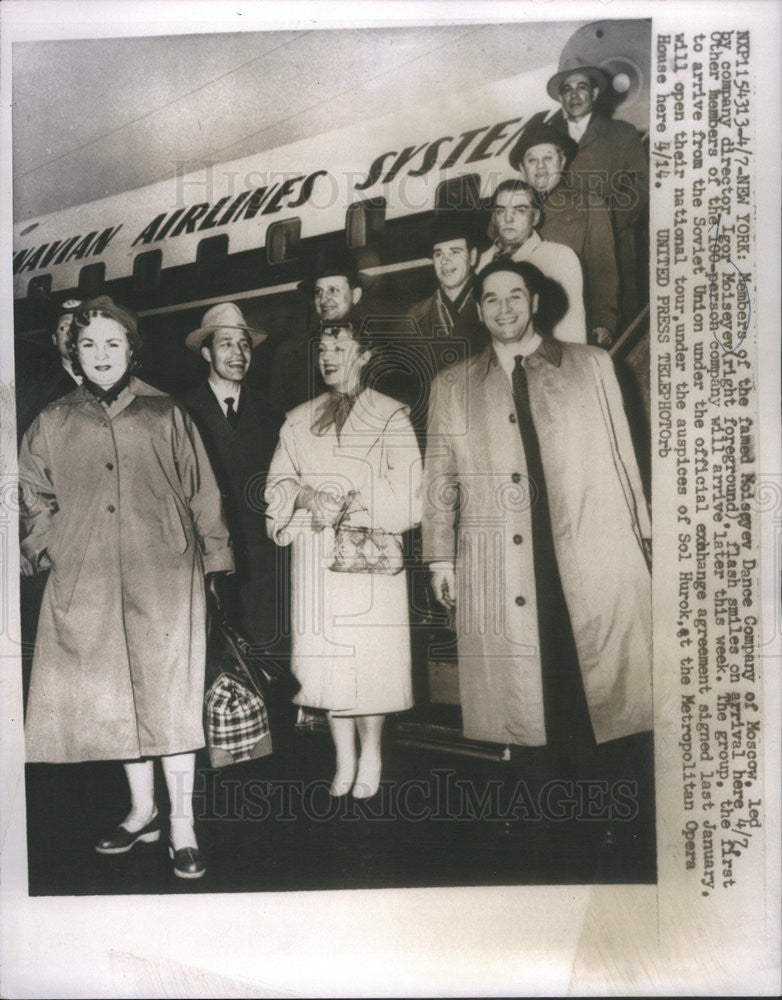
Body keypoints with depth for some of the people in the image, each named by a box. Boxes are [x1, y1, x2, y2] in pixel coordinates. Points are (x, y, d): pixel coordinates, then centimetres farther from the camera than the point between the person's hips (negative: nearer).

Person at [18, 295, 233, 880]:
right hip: (85, 581, 3)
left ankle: (183, 824, 9)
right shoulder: (53, 424, 12)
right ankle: (143, 811, 26)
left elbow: (201, 492, 6)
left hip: (163, 574, -3)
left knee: (169, 693, -4)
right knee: (114, 695, 9)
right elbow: (35, 496, 20)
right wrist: (50, 547, 9)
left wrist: (213, 558, 4)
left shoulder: (166, 416, 6)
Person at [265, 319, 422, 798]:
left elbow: (406, 494, -3)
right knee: (325, 656, 2)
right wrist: (309, 496, -11)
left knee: (371, 656, -2)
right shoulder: (299, 420, 16)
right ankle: (344, 758, 18)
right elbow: (278, 484, 10)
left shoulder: (391, 415, 4)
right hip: (315, 556, 3)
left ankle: (370, 754, 17)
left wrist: (349, 501, -13)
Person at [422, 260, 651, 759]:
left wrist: (641, 537, 7)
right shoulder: (454, 387, 14)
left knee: (610, 676, 0)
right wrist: (441, 557, 5)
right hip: (502, 565, 0)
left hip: (596, 559, 0)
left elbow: (622, 456, 11)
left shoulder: (592, 365, 13)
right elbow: (440, 476, 11)